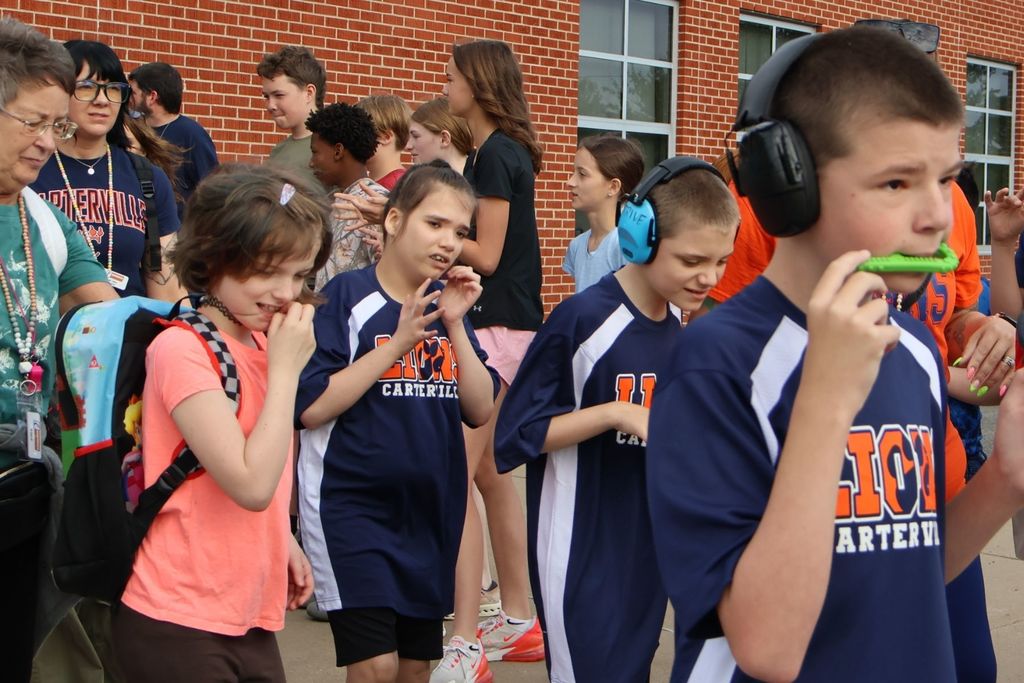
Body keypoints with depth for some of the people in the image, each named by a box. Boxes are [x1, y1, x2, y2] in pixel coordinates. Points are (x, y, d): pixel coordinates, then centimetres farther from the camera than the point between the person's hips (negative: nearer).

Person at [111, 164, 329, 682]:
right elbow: (251, 484, -24)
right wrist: (286, 368, -20)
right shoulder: (183, 349, -17)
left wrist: (284, 542, 6)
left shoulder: (258, 342, 9)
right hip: (179, 624, -8)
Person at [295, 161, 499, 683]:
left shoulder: (448, 306, 8)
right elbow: (310, 407, -18)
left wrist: (455, 327, -10)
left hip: (431, 511, 6)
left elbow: (481, 410, 1)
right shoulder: (347, 297, -9)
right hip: (352, 507, -6)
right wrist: (399, 343, -19)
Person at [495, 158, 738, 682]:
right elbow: (517, 436, -14)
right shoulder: (581, 320, -17)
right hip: (581, 558, -6)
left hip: (649, 552, 7)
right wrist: (617, 412, -22)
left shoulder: (683, 326, 4)